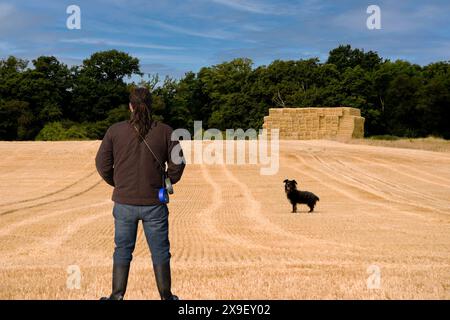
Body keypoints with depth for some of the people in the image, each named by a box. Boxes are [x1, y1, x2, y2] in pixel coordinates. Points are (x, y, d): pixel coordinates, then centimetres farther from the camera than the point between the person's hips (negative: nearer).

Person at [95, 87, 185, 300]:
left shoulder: (115, 131, -3)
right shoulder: (165, 131, -4)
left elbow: (102, 164, 0)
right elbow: (177, 164, -3)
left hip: (124, 202, 1)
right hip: (154, 203, 0)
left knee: (122, 250, 13)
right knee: (160, 252, 11)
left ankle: (117, 296, 17)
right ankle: (166, 296, 19)